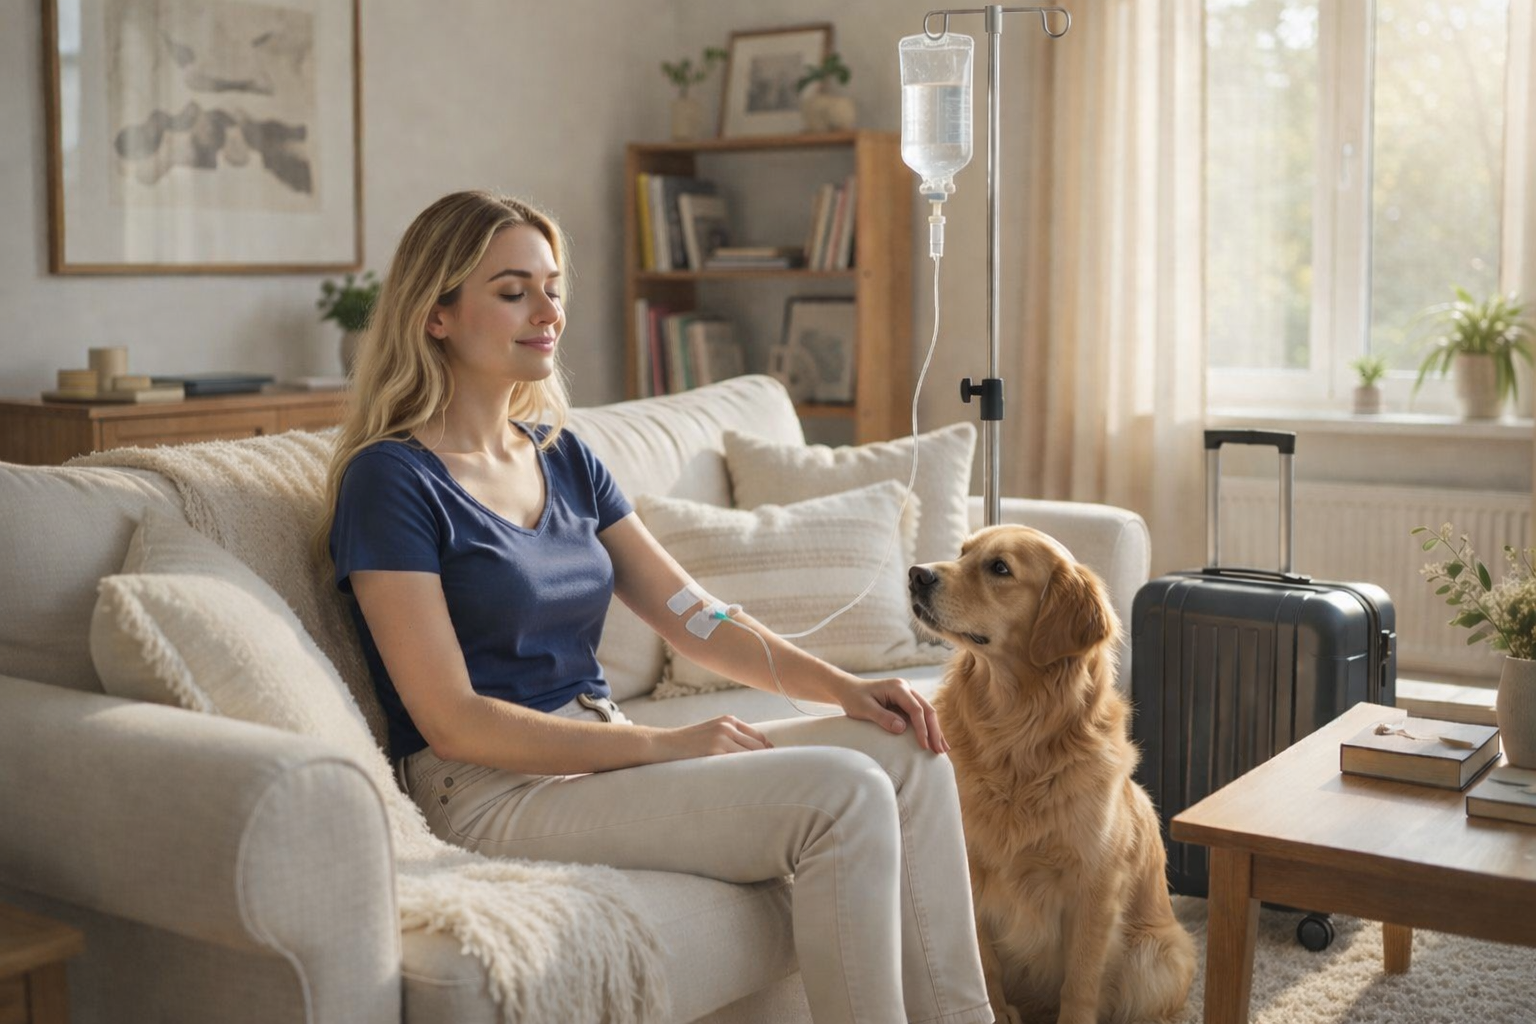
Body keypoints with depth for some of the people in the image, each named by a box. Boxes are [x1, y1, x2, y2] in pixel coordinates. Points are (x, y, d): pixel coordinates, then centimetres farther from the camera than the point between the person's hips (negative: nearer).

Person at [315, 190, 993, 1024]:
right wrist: (665, 745, -20)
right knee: (844, 795, -23)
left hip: (601, 753, 8)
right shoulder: (392, 479, -10)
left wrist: (842, 687, -4)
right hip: (497, 792, -8)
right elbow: (451, 721, -16)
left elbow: (691, 618, 11)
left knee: (909, 751, -7)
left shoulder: (563, 458, 13)